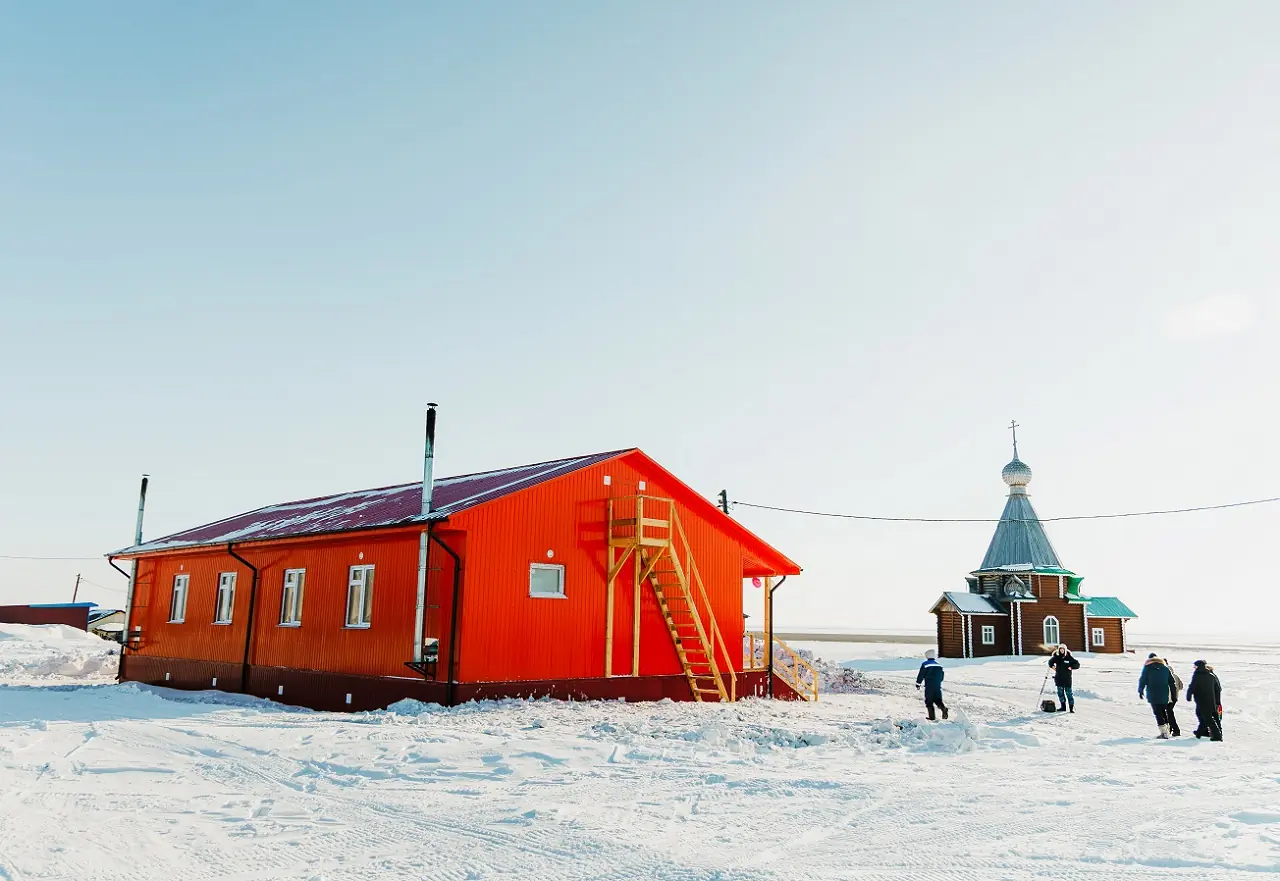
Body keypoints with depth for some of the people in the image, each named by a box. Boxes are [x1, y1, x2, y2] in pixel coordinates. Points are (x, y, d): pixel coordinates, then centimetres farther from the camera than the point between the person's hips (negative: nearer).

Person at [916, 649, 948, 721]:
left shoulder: (925, 664, -5)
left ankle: (932, 718, 3)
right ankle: (944, 708, -20)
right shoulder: (939, 665, 12)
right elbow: (942, 675, 18)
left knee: (929, 702, 6)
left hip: (929, 686, -4)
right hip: (938, 686, 4)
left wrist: (918, 683, 7)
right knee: (938, 700, 11)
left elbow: (921, 675, -4)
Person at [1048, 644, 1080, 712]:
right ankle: (1063, 706, 17)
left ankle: (1072, 707, 5)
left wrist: (1071, 667, -14)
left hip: (1067, 678, -3)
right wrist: (1052, 666, 0)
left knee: (1069, 692, -2)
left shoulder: (1069, 657, -5)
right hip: (1059, 678, 3)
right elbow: (1051, 661, 18)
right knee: (1060, 692, 7)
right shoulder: (1056, 657, 1)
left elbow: (1077, 664, 0)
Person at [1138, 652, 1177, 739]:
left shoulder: (1147, 667, 0)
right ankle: (1167, 729, 17)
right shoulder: (1165, 667, 11)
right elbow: (1171, 681, 13)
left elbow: (1143, 680, -3)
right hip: (1164, 695, 4)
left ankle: (1164, 733, -13)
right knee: (1164, 712, 16)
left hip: (1153, 694, -4)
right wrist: (1172, 694, 17)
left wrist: (1140, 691, 7)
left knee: (1158, 713, -5)